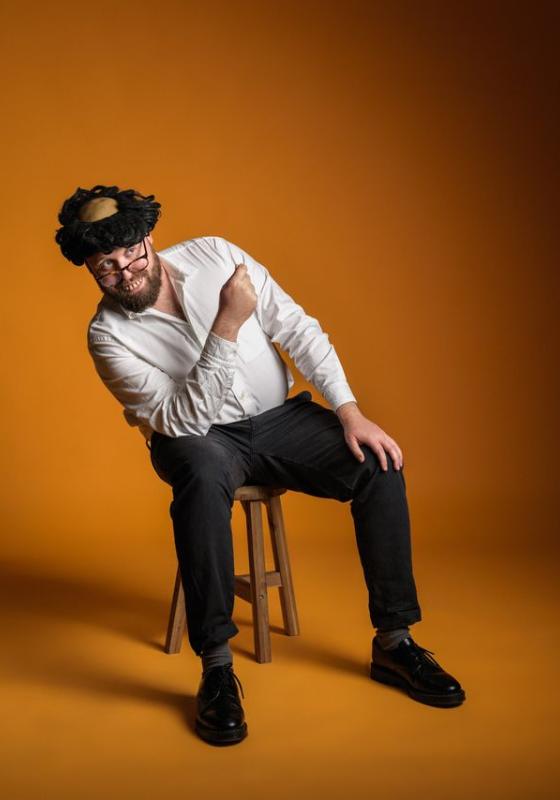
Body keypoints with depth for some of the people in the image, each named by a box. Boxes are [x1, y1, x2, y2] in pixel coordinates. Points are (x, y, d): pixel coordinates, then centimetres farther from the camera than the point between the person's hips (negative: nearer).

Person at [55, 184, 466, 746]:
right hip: (200, 437, -3)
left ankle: (393, 642, -7)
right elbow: (179, 420, -23)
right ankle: (216, 665, -28)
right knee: (203, 472, -40)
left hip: (279, 417, 3)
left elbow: (298, 329, -6)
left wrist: (349, 411, -15)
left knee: (379, 464, -20)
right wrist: (227, 327, -33)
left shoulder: (213, 254, -7)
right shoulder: (108, 334, -13)